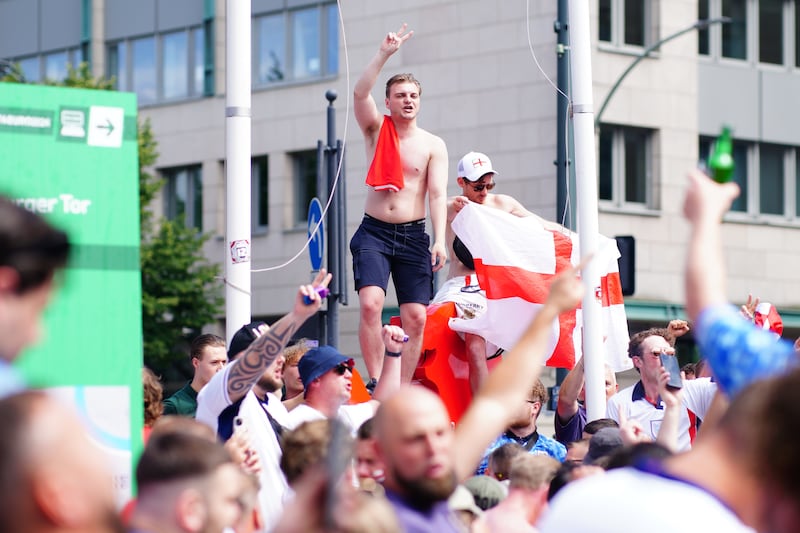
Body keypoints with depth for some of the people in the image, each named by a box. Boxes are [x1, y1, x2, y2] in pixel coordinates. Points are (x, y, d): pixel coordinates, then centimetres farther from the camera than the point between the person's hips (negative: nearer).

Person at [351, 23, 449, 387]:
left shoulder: (433, 146, 5)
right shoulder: (376, 130, 6)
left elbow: (438, 195, -5)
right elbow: (360, 92, -12)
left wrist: (440, 241, -17)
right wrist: (385, 54, -20)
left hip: (413, 236, 1)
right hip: (374, 232, -1)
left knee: (416, 317, -5)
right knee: (370, 303, -20)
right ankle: (376, 383, -17)